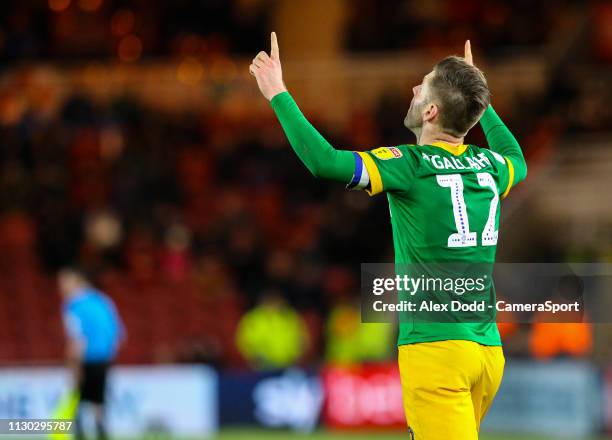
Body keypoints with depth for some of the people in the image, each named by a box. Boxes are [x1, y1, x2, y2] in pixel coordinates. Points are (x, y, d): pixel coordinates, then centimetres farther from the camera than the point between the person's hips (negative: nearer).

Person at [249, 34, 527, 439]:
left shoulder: (412, 166, -11)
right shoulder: (489, 167, 8)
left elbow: (325, 161, -23)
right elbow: (518, 161, 35)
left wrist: (278, 93, -12)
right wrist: (479, 99, 44)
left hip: (435, 346, -7)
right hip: (489, 348, 7)